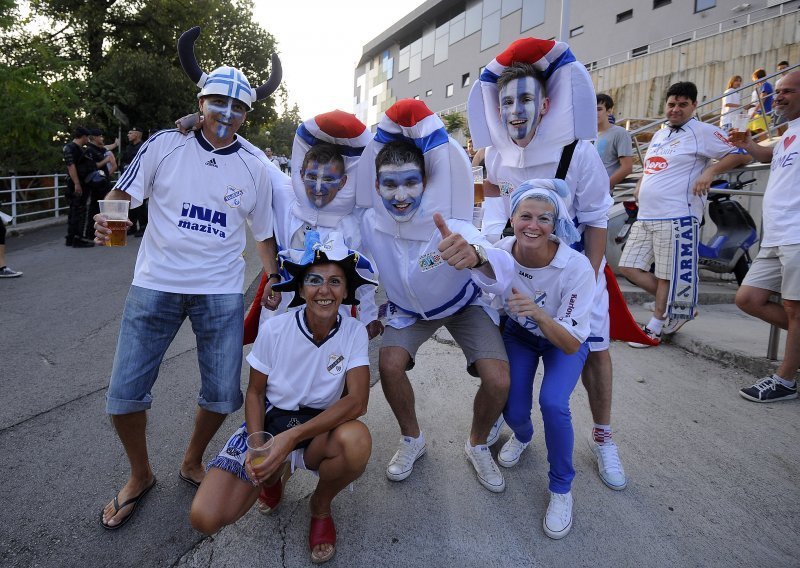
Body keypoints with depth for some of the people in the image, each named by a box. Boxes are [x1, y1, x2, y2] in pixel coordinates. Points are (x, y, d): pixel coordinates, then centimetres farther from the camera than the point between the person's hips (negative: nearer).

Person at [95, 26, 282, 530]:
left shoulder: (254, 168, 4)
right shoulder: (165, 146, 0)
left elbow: (264, 232, 11)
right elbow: (122, 196, 2)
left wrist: (274, 280, -3)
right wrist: (107, 220, -20)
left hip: (222, 292, 1)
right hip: (156, 284, 0)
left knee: (222, 396, 2)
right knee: (124, 396, 1)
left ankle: (192, 463, 33)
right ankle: (140, 476, 29)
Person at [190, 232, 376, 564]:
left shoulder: (353, 332, -13)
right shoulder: (274, 329, -12)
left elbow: (357, 400, -22)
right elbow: (255, 393, -1)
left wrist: (290, 438, -31)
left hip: (320, 428, 0)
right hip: (270, 421, 1)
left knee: (357, 440, -36)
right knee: (205, 518, -18)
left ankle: (321, 506, 0)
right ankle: (275, 473, 16)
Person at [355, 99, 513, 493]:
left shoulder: (452, 228, -38)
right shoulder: (370, 225, -27)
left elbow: (505, 267, -56)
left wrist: (474, 255, -76)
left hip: (464, 303, -2)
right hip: (408, 308, 2)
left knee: (498, 381, -17)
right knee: (390, 364, -19)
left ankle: (478, 445, 16)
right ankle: (412, 440, 12)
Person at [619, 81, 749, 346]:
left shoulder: (703, 132, -2)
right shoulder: (659, 135, 21)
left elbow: (741, 155, -7)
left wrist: (710, 171, -21)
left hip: (676, 217, -8)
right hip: (645, 216, 9)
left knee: (667, 276, -2)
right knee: (629, 267, 6)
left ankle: (655, 327, 12)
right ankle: (681, 307, 19)